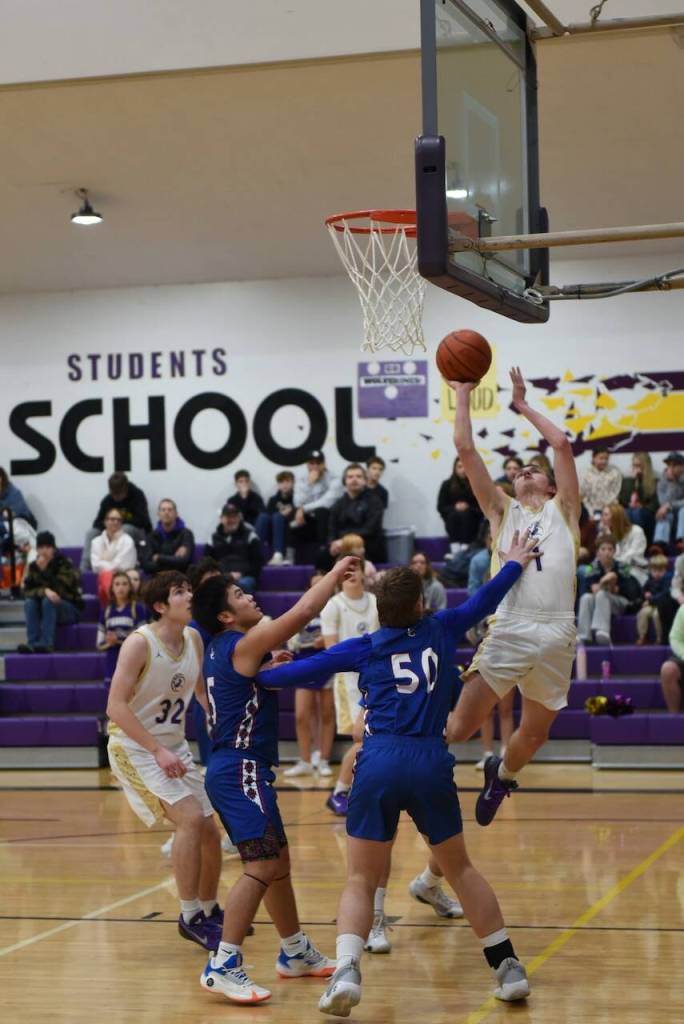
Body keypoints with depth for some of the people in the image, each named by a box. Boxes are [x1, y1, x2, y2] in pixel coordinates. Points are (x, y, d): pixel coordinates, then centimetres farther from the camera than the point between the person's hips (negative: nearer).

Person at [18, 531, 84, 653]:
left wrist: (44, 570, -26)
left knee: (48, 601, -33)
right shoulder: (33, 566, 1)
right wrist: (44, 591, -28)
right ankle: (32, 643, -35)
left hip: (70, 609, -4)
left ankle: (46, 644, -41)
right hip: (47, 611, 4)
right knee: (29, 603, -24)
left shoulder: (65, 564, -12)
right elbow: (27, 591, -9)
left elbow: (59, 591, -24)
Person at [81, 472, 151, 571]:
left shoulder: (137, 496, -13)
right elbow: (97, 523, -1)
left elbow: (142, 520, -22)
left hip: (138, 532, -4)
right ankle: (83, 568, -29)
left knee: (126, 529, -37)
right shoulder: (107, 500, -1)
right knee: (91, 533, -18)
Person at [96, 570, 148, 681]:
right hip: (112, 667, 4)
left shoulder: (138, 608, -2)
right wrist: (110, 642, -9)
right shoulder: (106, 611, 10)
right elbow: (99, 644, 12)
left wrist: (119, 640, -16)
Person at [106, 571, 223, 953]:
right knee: (191, 817, -22)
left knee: (209, 831, 7)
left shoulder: (194, 639, 1)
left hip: (175, 747, 7)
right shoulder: (140, 643, -19)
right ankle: (190, 917, -11)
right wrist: (158, 751, -27)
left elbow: (205, 691, 16)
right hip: (135, 748, -7)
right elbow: (116, 706, -23)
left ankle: (210, 910, 29)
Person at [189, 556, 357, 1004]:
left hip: (235, 769, 10)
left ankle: (296, 952, 31)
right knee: (262, 866, -15)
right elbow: (302, 612, -15)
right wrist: (335, 573, -1)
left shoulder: (223, 649, 15)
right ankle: (223, 967, -18)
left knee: (277, 862, 19)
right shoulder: (242, 645, -13)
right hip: (241, 771, -10)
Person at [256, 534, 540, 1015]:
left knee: (361, 880, 6)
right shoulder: (441, 630, 13)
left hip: (379, 763, -1)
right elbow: (486, 599, 28)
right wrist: (515, 563, 45)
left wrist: (255, 676, 27)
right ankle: (508, 967, 19)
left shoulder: (365, 648, 10)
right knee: (460, 869, 18)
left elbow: (307, 668, 12)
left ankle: (347, 971, -16)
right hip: (432, 764, 1)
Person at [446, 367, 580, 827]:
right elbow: (466, 450, 13)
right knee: (459, 727, -10)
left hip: (557, 634, 1)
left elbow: (562, 443, 10)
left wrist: (524, 405, 20)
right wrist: (464, 393, 16)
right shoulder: (503, 511, 18)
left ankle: (501, 775, 42)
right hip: (509, 630, -1)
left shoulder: (563, 510, 18)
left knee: (534, 735, 12)